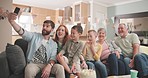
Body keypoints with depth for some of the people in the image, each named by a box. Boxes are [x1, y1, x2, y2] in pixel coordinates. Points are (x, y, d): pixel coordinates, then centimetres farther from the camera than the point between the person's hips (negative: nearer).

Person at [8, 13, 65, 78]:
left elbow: (53, 57, 1)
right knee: (29, 70, -36)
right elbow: (22, 32, -12)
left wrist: (49, 66, -22)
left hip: (46, 64, 1)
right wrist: (12, 21, -31)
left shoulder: (54, 44, 10)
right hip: (33, 63, -1)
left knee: (60, 68, -27)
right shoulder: (34, 36, 5)